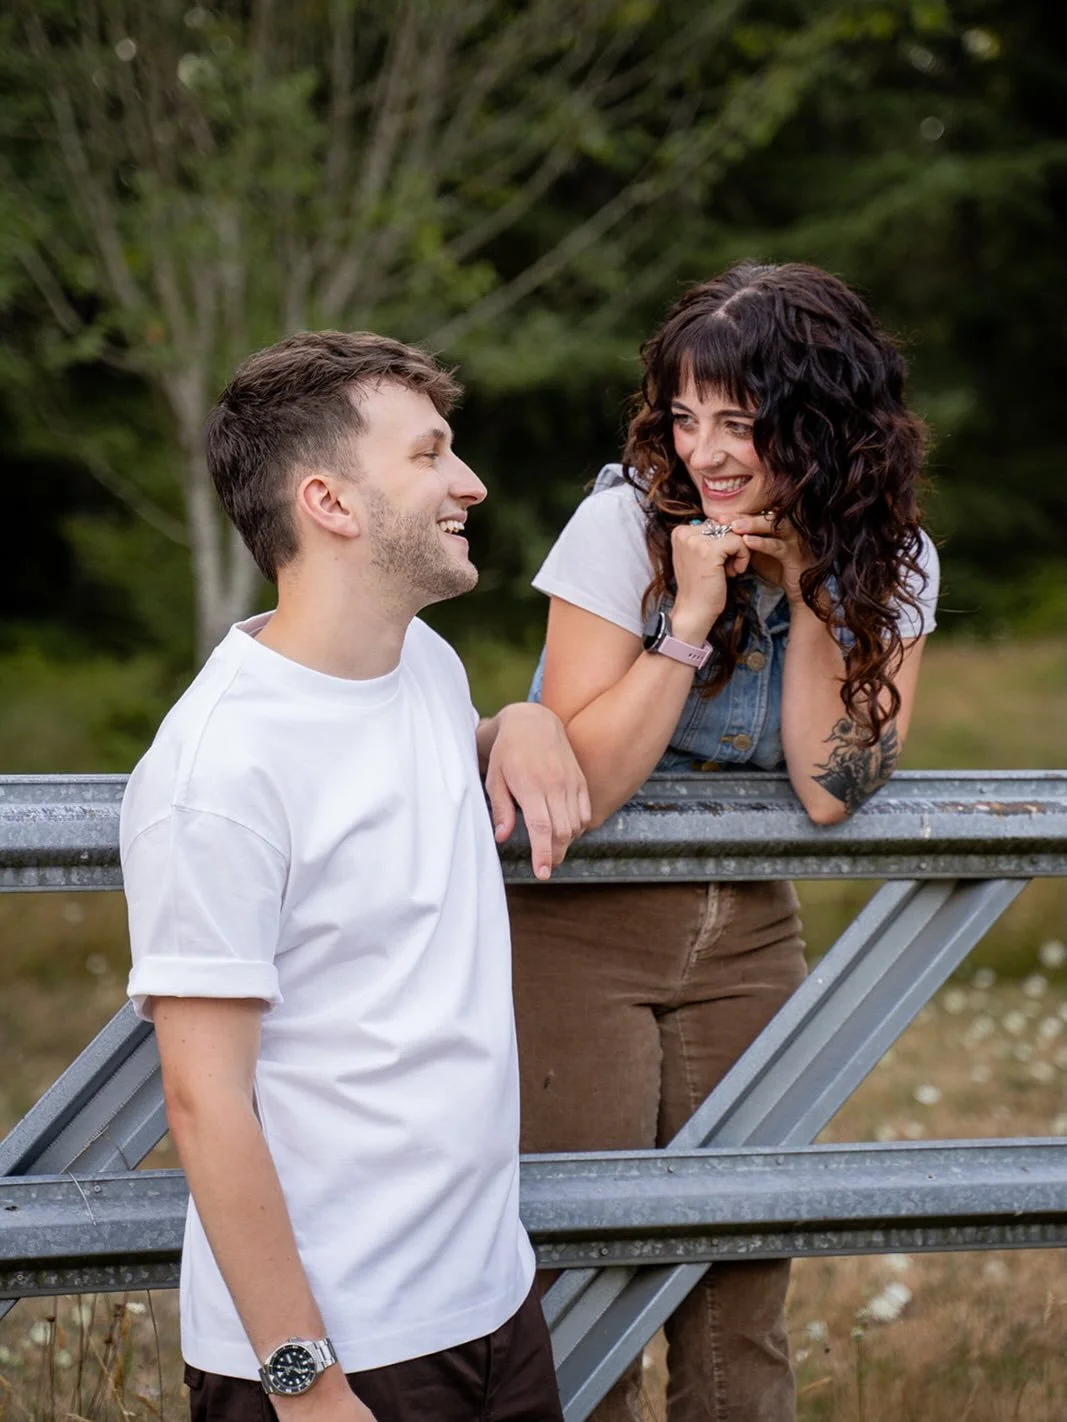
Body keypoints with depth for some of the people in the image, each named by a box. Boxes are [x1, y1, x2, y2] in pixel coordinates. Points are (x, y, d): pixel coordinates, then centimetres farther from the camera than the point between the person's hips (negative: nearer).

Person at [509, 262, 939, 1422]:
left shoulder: (887, 560, -5)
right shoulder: (629, 521, -17)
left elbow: (830, 792, -15)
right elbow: (580, 787, -21)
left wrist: (807, 588, -19)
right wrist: (693, 615, -26)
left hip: (745, 934, 4)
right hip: (578, 928, -3)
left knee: (742, 1295, 7)